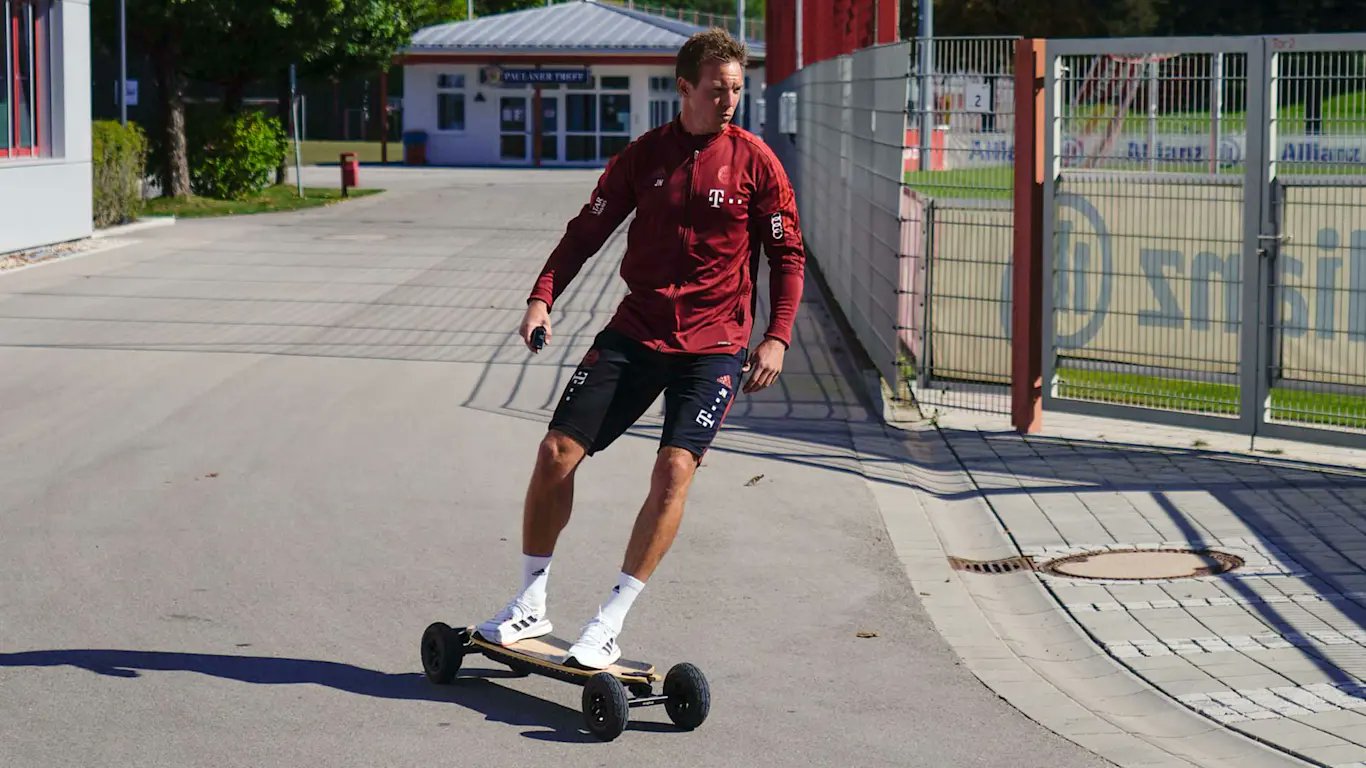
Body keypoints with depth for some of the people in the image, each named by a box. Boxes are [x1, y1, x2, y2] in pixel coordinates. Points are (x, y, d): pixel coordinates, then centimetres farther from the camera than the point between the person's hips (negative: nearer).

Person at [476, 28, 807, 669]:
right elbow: (588, 229, 8)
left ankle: (609, 627, -10)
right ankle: (530, 606, 12)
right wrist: (542, 297, -5)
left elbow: (787, 255, 2)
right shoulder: (644, 155, 3)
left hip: (713, 344, -3)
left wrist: (776, 338, -8)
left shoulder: (754, 161, -3)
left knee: (674, 469, -18)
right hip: (636, 329, 3)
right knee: (557, 452, -4)